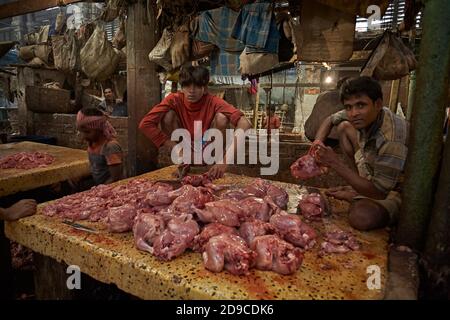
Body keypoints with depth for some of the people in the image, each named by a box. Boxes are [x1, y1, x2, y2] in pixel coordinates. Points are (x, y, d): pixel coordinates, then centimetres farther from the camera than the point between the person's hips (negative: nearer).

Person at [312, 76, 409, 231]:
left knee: (361, 217, -38)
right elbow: (330, 120, 6)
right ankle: (359, 188, 4)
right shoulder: (364, 116, -13)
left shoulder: (391, 138, -36)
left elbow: (379, 192, -33)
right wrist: (318, 143, -15)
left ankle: (352, 196, 0)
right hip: (373, 174, 8)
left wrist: (337, 164, -36)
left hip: (394, 190, -8)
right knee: (344, 126, 2)